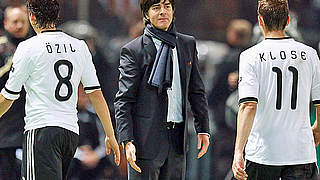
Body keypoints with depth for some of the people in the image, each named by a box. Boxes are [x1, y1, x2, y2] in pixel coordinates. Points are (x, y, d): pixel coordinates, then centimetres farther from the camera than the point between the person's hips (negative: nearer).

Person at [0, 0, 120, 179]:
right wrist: (110, 136, 16)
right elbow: (96, 94, 11)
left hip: (41, 130, -6)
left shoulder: (28, 48, -5)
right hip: (71, 132, 6)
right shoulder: (79, 47, 10)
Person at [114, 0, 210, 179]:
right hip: (146, 138, -5)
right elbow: (123, 100, -7)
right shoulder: (133, 50, -3)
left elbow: (197, 91, 18)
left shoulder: (188, 44, 12)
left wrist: (203, 129, 13)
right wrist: (127, 141, -15)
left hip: (178, 138, 5)